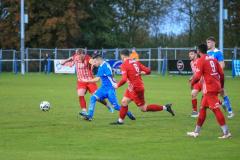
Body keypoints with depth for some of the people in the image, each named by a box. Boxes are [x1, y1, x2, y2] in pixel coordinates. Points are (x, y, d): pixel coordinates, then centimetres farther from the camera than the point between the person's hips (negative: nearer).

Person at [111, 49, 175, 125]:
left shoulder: (124, 65, -15)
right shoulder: (136, 62, 7)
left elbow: (124, 79, -24)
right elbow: (148, 71, 4)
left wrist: (117, 85, -8)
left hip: (135, 89, -9)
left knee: (144, 108, 0)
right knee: (124, 102, 15)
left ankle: (165, 107, -2)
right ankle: (120, 121, 21)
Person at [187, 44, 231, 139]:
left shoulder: (201, 60, -9)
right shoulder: (213, 59, 12)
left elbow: (197, 76, -15)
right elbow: (221, 74, 10)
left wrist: (192, 83, 5)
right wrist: (221, 86, 19)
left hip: (209, 89, -8)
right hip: (216, 87, 8)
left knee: (216, 109, -10)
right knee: (203, 108, 16)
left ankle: (226, 132, -15)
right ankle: (196, 132, 23)